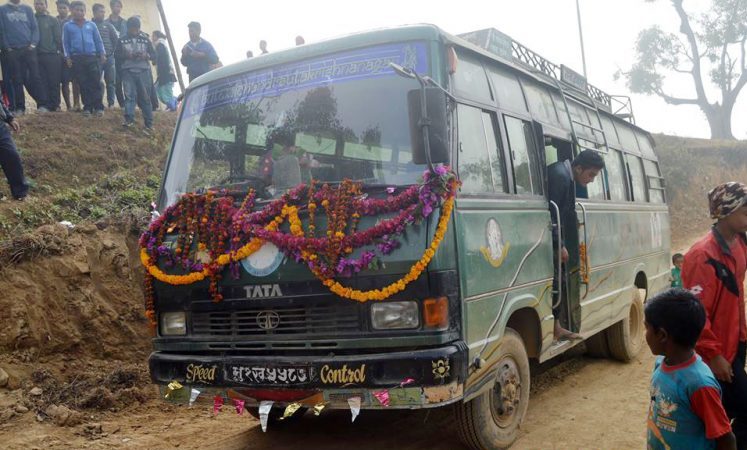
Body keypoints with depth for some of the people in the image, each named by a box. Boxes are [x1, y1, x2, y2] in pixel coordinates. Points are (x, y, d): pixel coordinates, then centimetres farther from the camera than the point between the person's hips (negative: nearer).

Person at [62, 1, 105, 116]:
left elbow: (98, 40, 13)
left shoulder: (91, 25, 11)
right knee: (83, 84, 1)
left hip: (92, 57, 0)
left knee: (96, 82, -4)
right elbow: (65, 43, 9)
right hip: (77, 58, 0)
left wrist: (102, 54, 4)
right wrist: (67, 57, 1)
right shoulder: (67, 26, 9)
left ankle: (98, 107, -1)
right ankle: (87, 107, 6)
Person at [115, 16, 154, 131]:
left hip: (143, 71, 0)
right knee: (129, 95, -9)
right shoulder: (122, 40, 7)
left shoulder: (145, 39, 8)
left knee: (145, 97, -2)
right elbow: (116, 55, 8)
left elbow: (154, 55, 9)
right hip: (128, 71, 0)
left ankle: (149, 124, 0)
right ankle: (129, 119, -10)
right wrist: (126, 55, -10)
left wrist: (146, 55, -12)